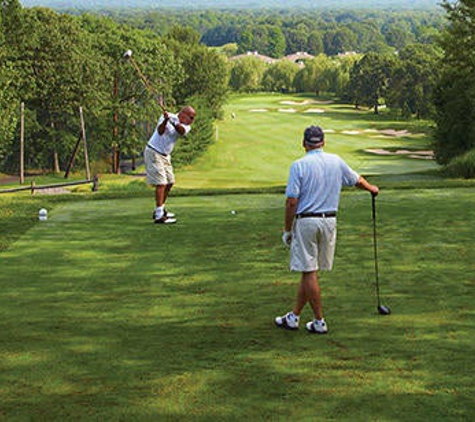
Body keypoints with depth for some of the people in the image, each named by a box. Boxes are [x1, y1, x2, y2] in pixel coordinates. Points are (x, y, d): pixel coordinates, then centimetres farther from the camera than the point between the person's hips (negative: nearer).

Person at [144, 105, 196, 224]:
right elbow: (160, 131, -31)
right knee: (161, 183, -14)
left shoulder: (186, 126, 2)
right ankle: (159, 216, -17)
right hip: (154, 152, -8)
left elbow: (181, 131, -23)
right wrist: (166, 120, -48)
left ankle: (160, 210, 28)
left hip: (165, 155, 8)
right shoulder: (167, 117, -13)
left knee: (169, 182, 13)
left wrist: (173, 122, -41)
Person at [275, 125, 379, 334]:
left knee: (309, 272, 1)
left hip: (306, 221, -5)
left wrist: (287, 230, -3)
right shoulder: (336, 161, 5)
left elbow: (291, 201, -13)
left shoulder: (299, 165, -10)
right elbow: (357, 180, 22)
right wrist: (372, 189, 44)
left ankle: (319, 322, 3)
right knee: (308, 271, 12)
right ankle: (293, 316, 20)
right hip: (329, 221, 5)